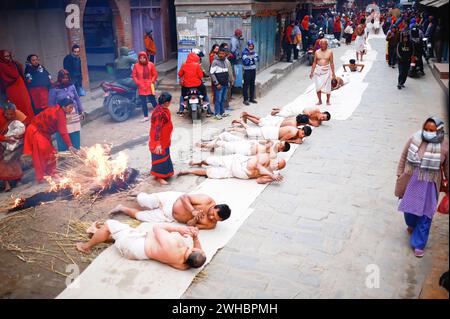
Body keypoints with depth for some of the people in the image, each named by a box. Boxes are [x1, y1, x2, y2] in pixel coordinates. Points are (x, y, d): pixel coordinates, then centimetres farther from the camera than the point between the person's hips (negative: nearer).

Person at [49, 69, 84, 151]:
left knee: (75, 136, 9)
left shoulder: (72, 86, 5)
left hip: (73, 115, 4)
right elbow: (51, 103, -3)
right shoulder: (54, 89, -7)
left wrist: (81, 111, 13)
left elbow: (77, 99, 13)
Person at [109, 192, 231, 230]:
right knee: (142, 200, -7)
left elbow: (189, 225, -14)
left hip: (169, 217, 2)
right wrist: (193, 211, -38)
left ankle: (122, 208, 33)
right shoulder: (207, 200, -27)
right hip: (172, 200, -2)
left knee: (139, 215, 3)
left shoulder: (211, 224, -19)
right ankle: (142, 195, 31)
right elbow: (184, 196, -22)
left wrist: (196, 219, -36)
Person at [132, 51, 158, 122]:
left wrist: (152, 82, -8)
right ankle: (146, 116, 15)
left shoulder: (151, 64, -1)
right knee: (143, 102, 6)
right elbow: (134, 76, 2)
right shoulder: (136, 66, 0)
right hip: (141, 87, 1)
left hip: (149, 86, -1)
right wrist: (139, 83, -8)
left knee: (153, 100, 1)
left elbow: (155, 74, 4)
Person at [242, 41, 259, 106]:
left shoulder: (253, 51, 10)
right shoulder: (244, 52, -12)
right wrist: (253, 60, -9)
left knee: (252, 84, 12)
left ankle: (252, 98, 22)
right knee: (246, 85, -5)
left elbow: (257, 58, -1)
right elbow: (246, 62, -22)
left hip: (253, 69, 7)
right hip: (247, 70, -7)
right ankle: (245, 99, -1)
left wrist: (250, 59, -17)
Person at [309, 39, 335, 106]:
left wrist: (333, 73, -2)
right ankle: (320, 100, 14)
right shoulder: (317, 52, 6)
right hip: (318, 70, 2)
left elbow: (331, 63, 1)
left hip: (326, 70, -1)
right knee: (318, 87, 0)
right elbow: (314, 62, 9)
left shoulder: (330, 52, 1)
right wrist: (312, 72, 5)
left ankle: (328, 101, 17)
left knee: (327, 87, 1)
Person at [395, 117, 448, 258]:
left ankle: (419, 244, 22)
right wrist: (399, 175, 4)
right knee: (409, 207, 21)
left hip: (429, 186, -2)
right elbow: (403, 158, 1)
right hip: (411, 182, 2)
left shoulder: (444, 146, -15)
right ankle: (411, 224, 55)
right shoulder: (414, 139, -12)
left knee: (425, 215, 7)